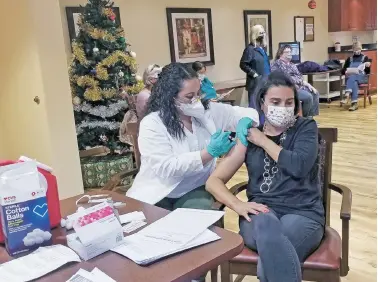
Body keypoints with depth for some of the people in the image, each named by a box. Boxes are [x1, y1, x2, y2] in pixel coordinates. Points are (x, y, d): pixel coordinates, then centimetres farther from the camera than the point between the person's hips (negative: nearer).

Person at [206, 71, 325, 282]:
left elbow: (299, 166, -14)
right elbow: (213, 181, 4)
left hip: (303, 213, -1)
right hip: (261, 213, 2)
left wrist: (262, 140, -2)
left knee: (268, 260, -34)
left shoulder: (306, 127, 7)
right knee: (266, 224, -37)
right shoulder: (248, 137, 10)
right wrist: (238, 205, -15)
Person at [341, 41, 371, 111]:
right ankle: (354, 103, -50)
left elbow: (368, 72, 8)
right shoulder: (349, 59, 17)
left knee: (352, 77, -37)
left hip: (362, 77, -1)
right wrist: (346, 71, -12)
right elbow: (342, 71, 12)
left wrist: (368, 66, -14)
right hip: (350, 77, 1)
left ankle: (347, 95, -57)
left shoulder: (365, 58, 13)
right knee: (354, 82, -37)